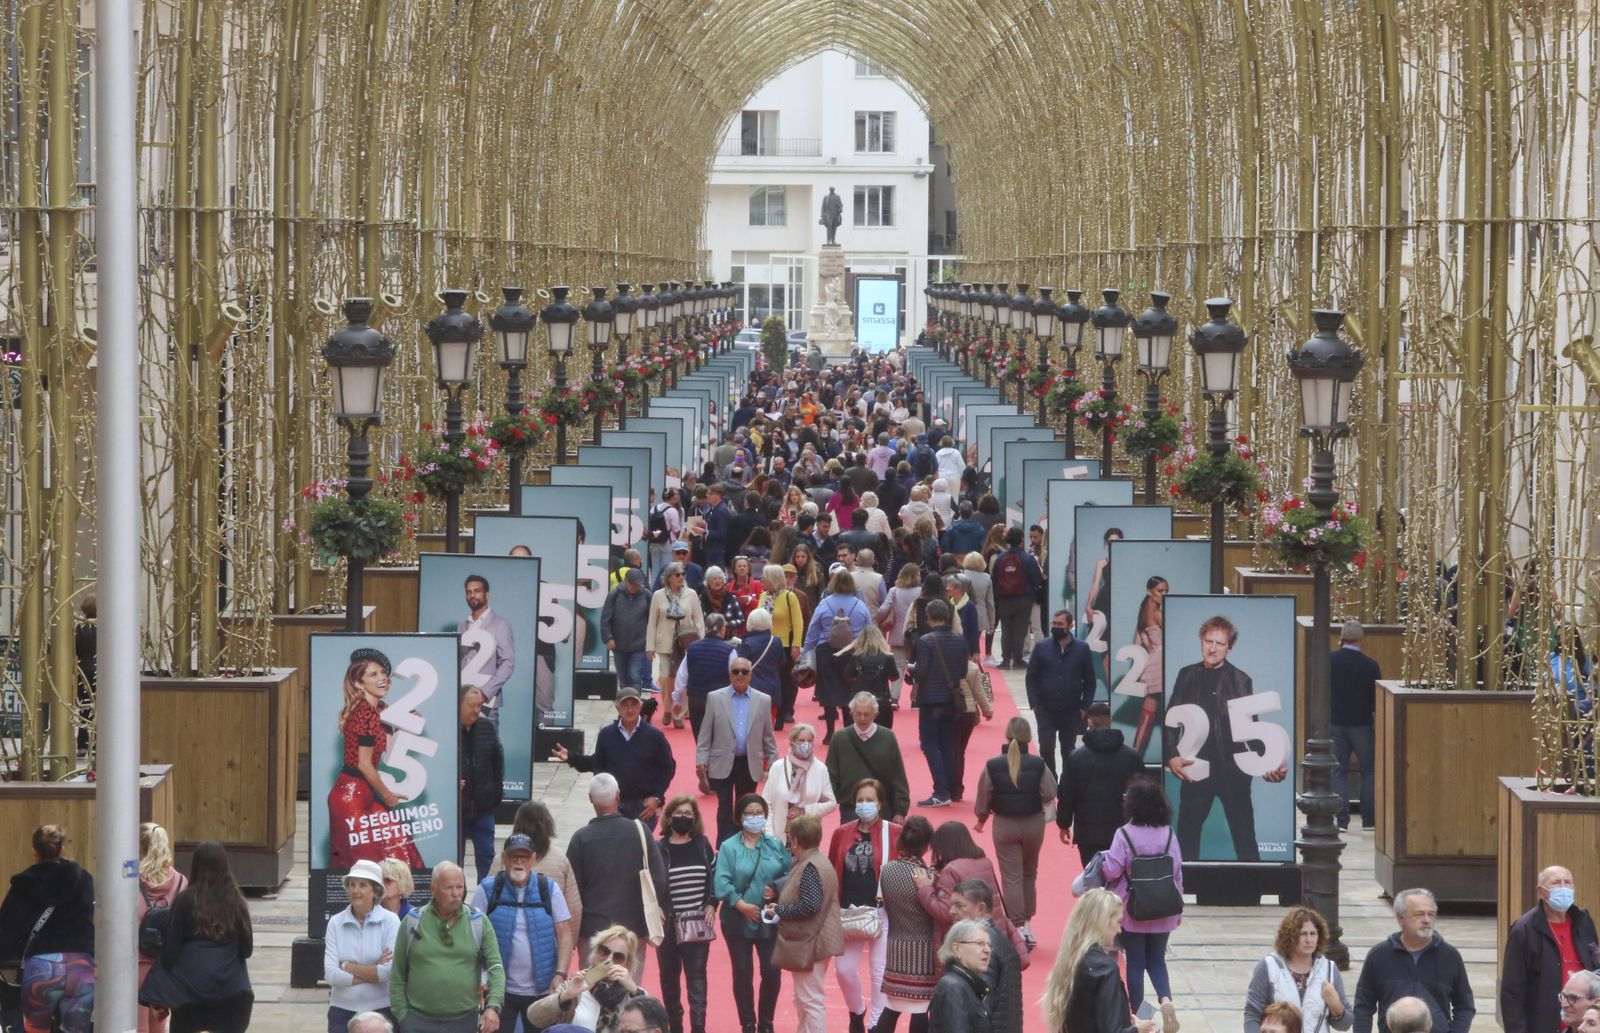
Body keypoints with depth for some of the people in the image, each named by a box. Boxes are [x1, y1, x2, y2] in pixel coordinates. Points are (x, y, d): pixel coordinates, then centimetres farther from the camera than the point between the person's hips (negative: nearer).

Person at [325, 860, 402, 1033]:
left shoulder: (389, 921, -3)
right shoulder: (336, 923, 2)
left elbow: (390, 971, -13)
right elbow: (331, 975, -7)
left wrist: (349, 967, -8)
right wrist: (374, 973, -10)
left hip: (381, 1010, -2)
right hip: (343, 1010, 2)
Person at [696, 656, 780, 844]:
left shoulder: (763, 701, 4)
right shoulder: (715, 698, 1)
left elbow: (768, 737, 9)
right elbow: (705, 735, 2)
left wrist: (773, 764, 7)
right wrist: (701, 762, -4)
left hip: (750, 766, 2)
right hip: (723, 765, -1)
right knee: (725, 809, -3)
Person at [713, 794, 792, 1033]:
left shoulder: (776, 845, 5)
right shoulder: (729, 847, -5)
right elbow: (721, 882, -13)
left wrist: (777, 889, -16)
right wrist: (741, 904, -20)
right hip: (738, 921, -2)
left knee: (772, 972, -1)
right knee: (743, 974, 4)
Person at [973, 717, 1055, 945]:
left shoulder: (993, 765, -12)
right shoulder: (1038, 765, -12)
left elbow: (984, 798, -3)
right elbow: (1050, 794, -8)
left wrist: (981, 819, 16)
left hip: (1004, 825, -1)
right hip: (1033, 823, 1)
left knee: (1011, 878, 3)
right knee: (1029, 875, 18)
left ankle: (1018, 927, -4)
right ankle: (1027, 923, 23)